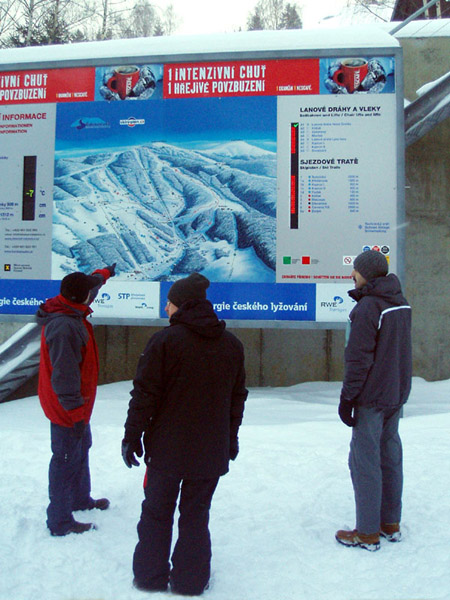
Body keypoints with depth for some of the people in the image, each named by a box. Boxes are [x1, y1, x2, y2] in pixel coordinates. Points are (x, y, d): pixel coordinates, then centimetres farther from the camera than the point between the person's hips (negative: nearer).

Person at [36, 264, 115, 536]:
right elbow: (64, 374, -29)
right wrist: (75, 411, -26)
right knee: (67, 459, 2)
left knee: (81, 449, 25)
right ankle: (60, 522, 17)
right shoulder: (64, 326, -29)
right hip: (67, 410, -11)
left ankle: (80, 499, 45)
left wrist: (105, 273, 41)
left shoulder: (70, 313, 3)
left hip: (76, 404, 11)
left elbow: (90, 283, 25)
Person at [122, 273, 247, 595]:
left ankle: (150, 576, 27)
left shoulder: (165, 340, -14)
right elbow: (238, 396, 10)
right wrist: (231, 437, 21)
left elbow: (145, 393, -12)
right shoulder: (232, 344, 2)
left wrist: (133, 435, -1)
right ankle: (191, 580, 25)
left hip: (167, 448, -3)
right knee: (196, 514, 16)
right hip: (211, 450, 3)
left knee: (156, 512, 15)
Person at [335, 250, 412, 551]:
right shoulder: (401, 303, 7)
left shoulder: (367, 308, -18)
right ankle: (391, 524, 27)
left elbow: (359, 359, -18)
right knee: (390, 456, 16)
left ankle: (368, 533, 9)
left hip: (371, 398, -8)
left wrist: (348, 397, -13)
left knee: (365, 461, 0)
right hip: (397, 394, 9)